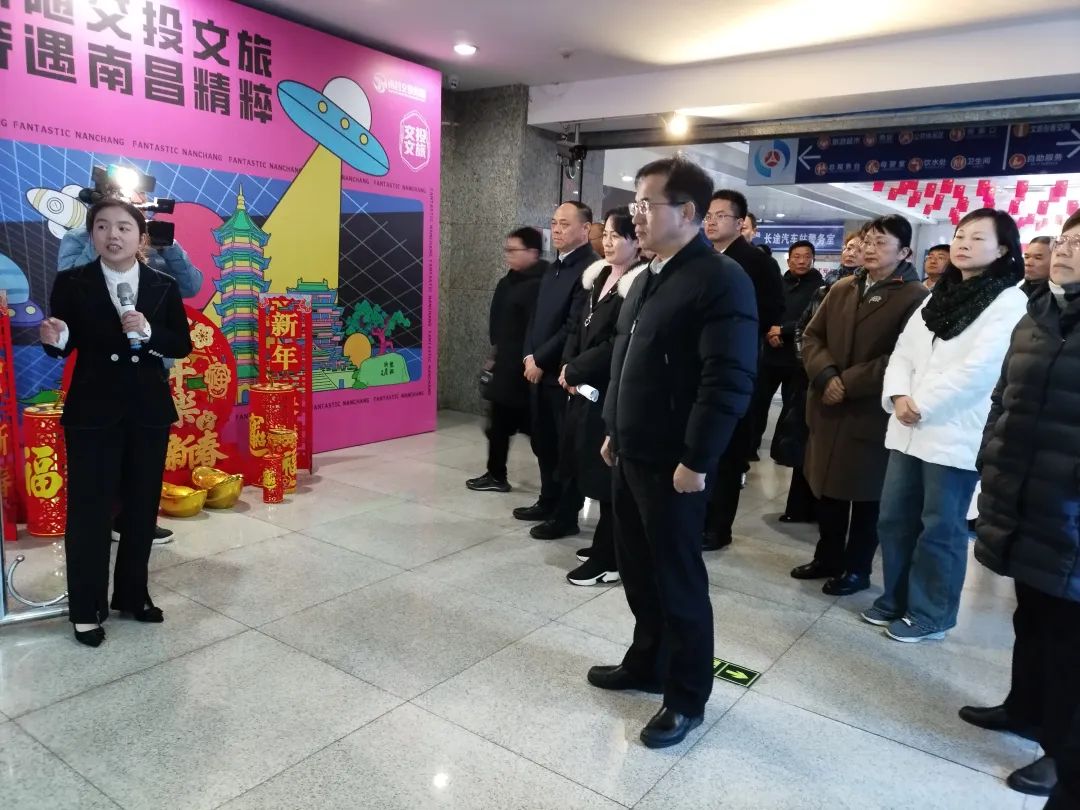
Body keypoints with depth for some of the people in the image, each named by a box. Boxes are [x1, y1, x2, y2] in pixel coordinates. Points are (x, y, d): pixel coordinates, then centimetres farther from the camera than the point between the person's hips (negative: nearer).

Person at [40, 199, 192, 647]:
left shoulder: (164, 286, 3)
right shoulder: (71, 283, -2)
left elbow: (183, 345, 1)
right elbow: (62, 347, -2)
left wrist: (148, 333, -17)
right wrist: (55, 338, -24)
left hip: (148, 410, 3)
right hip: (92, 411, -2)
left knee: (142, 506, 12)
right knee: (89, 509, 2)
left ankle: (132, 594, 29)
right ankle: (86, 609, 17)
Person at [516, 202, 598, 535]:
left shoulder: (590, 269, -14)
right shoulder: (552, 268, 15)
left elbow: (575, 326, -20)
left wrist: (540, 360, -14)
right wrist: (529, 356, 2)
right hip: (539, 370, 8)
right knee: (544, 442, 17)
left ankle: (567, 515, 16)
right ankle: (549, 501, 32)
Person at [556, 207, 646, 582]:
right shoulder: (600, 276, 13)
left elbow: (618, 346, -19)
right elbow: (580, 327, 14)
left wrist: (574, 370, -11)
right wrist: (569, 366, -2)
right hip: (587, 387, 9)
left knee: (608, 475, 0)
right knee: (594, 471, 14)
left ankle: (607, 560, 12)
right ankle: (606, 546, 29)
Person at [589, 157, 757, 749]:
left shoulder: (720, 280, -15)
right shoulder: (646, 279, 14)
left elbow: (729, 381, -21)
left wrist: (697, 459, -21)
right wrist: (614, 430, 18)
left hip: (674, 464, -8)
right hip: (631, 454, 8)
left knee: (678, 578, 5)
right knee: (636, 568, 18)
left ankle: (686, 698, 22)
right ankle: (646, 664, 37)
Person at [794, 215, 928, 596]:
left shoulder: (916, 296, -7)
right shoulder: (841, 289, 12)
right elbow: (812, 336, 7)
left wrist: (848, 382, -17)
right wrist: (826, 375, -11)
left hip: (873, 412, -5)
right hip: (828, 406, 6)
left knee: (866, 494, 8)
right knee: (827, 486, 14)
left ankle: (856, 568, 22)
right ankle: (827, 557, 31)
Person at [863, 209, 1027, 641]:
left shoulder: (1009, 302, -5)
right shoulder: (938, 294, 16)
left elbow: (979, 368, -16)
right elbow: (904, 350, 10)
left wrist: (923, 405, -14)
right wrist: (898, 395, -8)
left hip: (956, 436, -6)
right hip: (908, 429, 6)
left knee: (940, 529, 3)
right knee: (894, 518, 12)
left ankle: (929, 613, 19)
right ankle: (896, 598, 29)